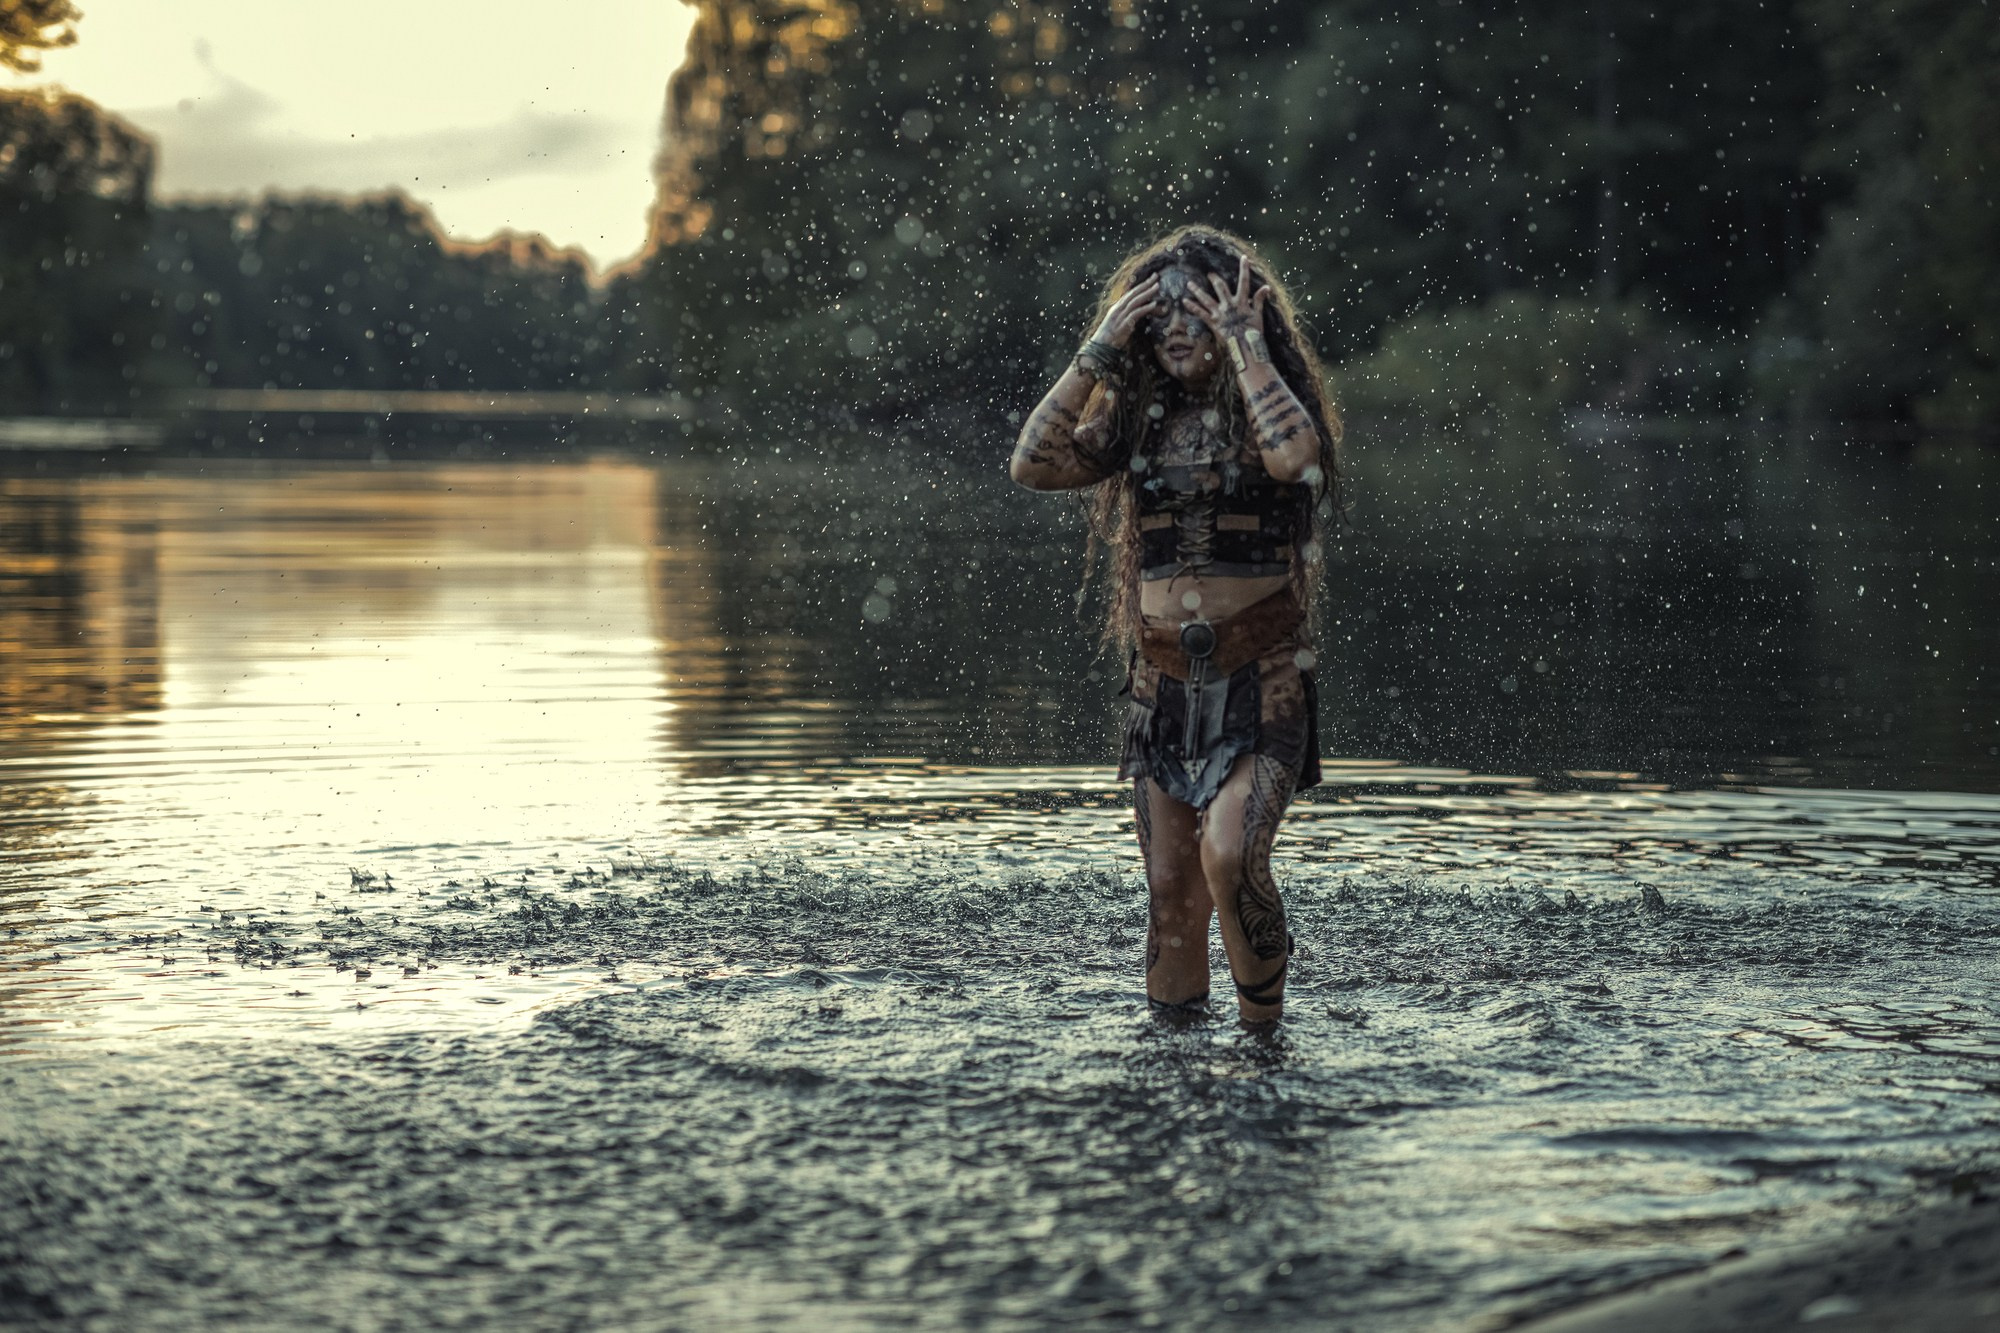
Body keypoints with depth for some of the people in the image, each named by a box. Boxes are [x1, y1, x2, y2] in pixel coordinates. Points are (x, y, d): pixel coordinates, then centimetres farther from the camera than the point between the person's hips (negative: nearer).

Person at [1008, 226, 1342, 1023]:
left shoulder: (1267, 410, -3)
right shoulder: (1141, 418, 8)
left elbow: (1294, 455, -29)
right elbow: (1034, 464, -6)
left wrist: (1244, 344, -19)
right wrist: (1099, 352, -8)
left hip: (1261, 685, -5)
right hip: (1163, 683, 5)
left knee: (1229, 856, -24)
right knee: (1171, 894, 7)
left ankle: (1264, 1027, -7)